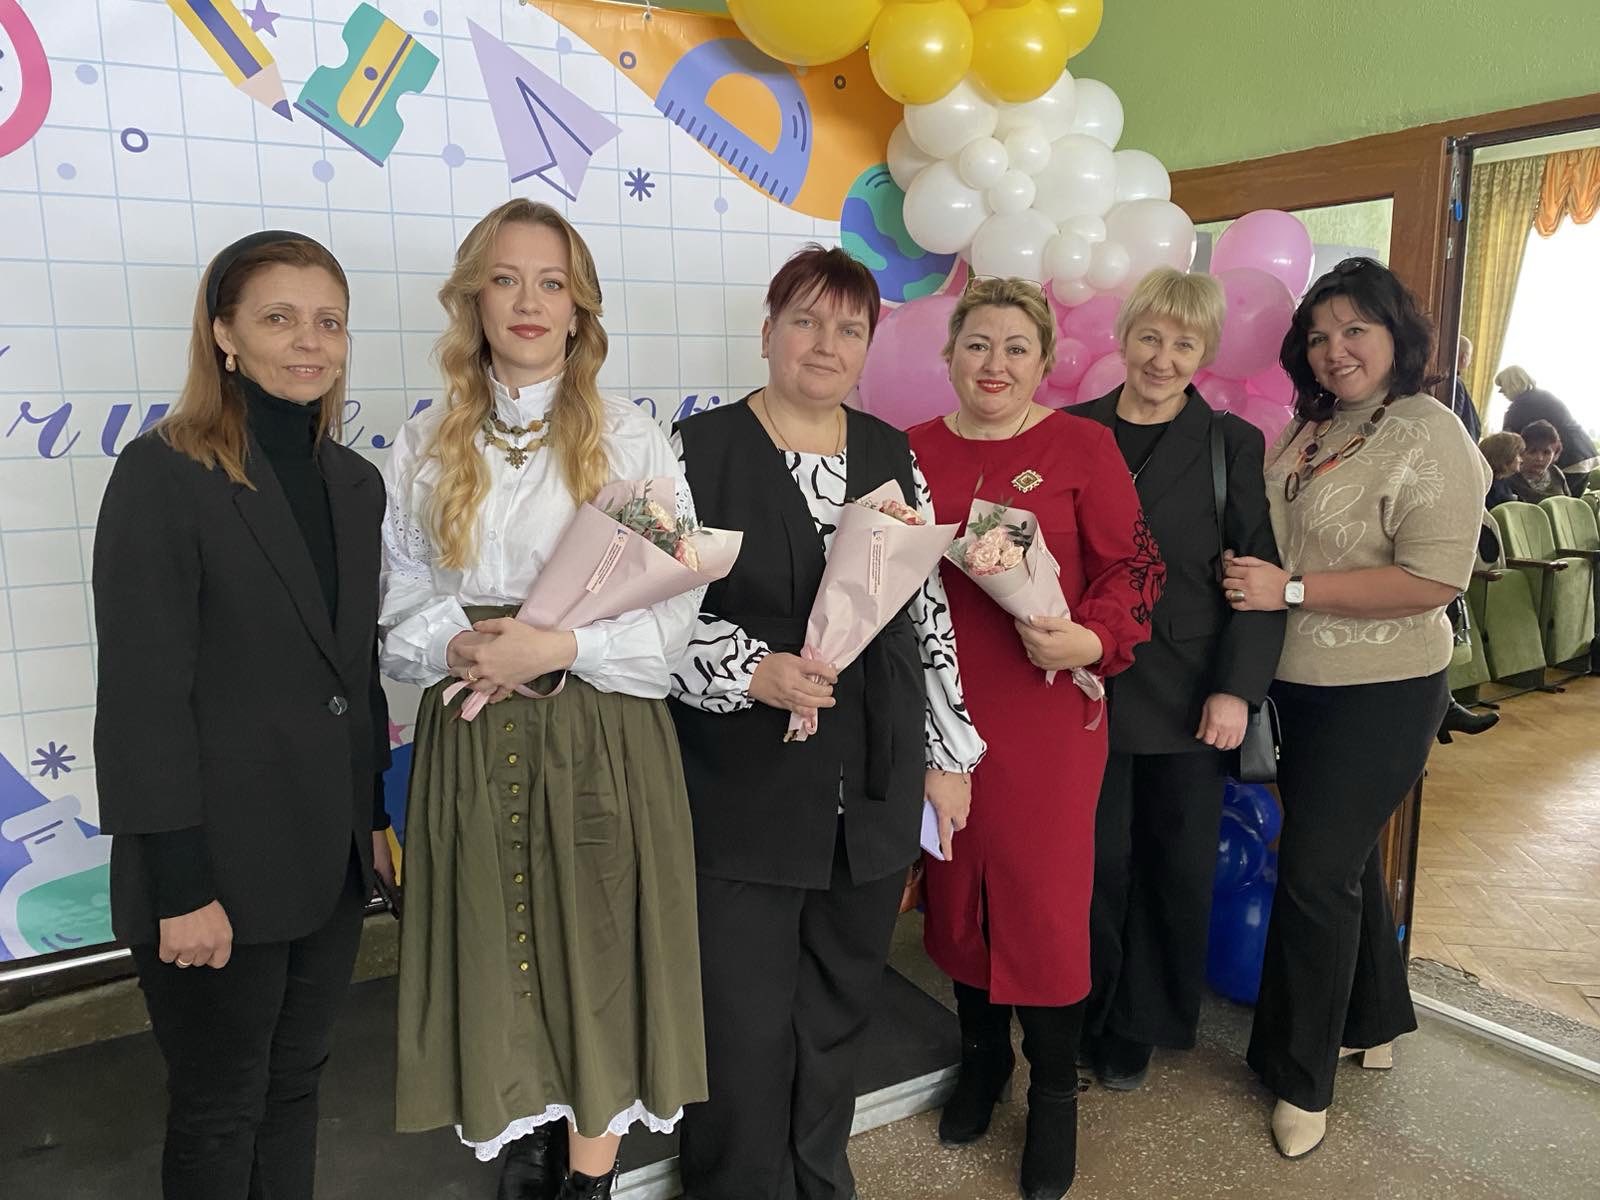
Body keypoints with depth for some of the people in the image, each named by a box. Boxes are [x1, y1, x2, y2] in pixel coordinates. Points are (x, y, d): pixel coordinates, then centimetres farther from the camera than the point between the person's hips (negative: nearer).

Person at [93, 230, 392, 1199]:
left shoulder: (356, 481, 6)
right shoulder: (164, 473, -13)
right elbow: (142, 695, -16)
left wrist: (378, 813, 10)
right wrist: (180, 886, -16)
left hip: (334, 856, 6)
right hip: (222, 864, -5)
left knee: (296, 1089, 20)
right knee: (219, 1117, 13)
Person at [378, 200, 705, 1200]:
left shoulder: (631, 438, 0)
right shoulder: (425, 446, 7)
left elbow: (674, 611, -5)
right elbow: (398, 612, 6)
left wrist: (558, 647, -18)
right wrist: (458, 645, -14)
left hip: (603, 739, -2)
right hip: (472, 742, 2)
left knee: (597, 949, 5)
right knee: (499, 955, 10)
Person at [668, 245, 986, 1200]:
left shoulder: (891, 454, 8)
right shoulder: (702, 449, -6)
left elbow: (927, 610, 11)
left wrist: (949, 750, 10)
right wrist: (752, 669, -24)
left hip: (875, 789, 4)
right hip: (748, 790, -4)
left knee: (843, 1009, 17)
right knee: (747, 1026, 6)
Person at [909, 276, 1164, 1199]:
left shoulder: (1083, 445, -2)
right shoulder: (914, 452, 6)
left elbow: (1133, 561, -3)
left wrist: (1093, 640, -19)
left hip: (1048, 709, -3)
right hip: (943, 708, 3)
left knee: (1045, 894, 2)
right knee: (958, 883, 14)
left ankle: (1056, 1094, 25)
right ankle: (982, 1060, 37)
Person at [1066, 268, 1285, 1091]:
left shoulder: (1232, 445, 1)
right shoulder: (1070, 433, 3)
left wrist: (1236, 689, -9)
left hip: (1190, 696, 0)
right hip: (1089, 687, 0)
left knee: (1178, 866, 10)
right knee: (1097, 860, 8)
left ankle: (1141, 1025, 30)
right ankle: (1085, 1019, 27)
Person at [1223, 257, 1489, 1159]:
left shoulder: (1429, 436, -14)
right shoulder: (1307, 431, 7)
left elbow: (1435, 580, -22)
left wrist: (1292, 590, -23)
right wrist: (1249, 576, -1)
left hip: (1380, 696, -7)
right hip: (1301, 683, 7)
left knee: (1316, 870, -1)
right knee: (1343, 858, 20)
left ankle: (1302, 1077, 19)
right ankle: (1373, 1022, 42)